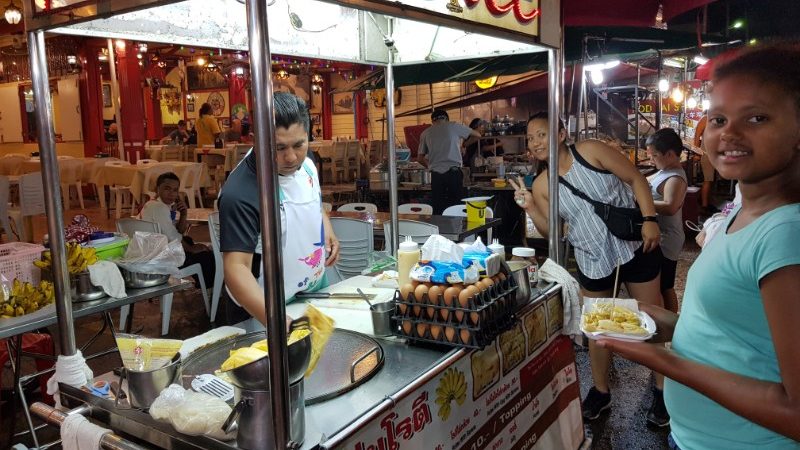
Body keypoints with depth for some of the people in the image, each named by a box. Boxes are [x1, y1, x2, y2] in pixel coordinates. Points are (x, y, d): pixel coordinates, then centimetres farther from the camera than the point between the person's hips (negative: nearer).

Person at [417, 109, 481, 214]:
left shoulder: (425, 133, 11)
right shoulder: (454, 126, 6)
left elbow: (420, 158, 15)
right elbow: (477, 135, 16)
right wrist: (463, 145, 28)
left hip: (436, 175, 2)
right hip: (454, 172, -2)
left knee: (438, 209, 4)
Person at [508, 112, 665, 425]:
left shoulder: (590, 151, -10)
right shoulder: (542, 185, 0)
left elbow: (636, 179, -8)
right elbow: (551, 232, 2)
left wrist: (649, 218, -18)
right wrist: (531, 209, -14)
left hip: (634, 246, -3)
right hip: (592, 260, 3)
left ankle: (664, 389, 27)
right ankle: (600, 391, 33)